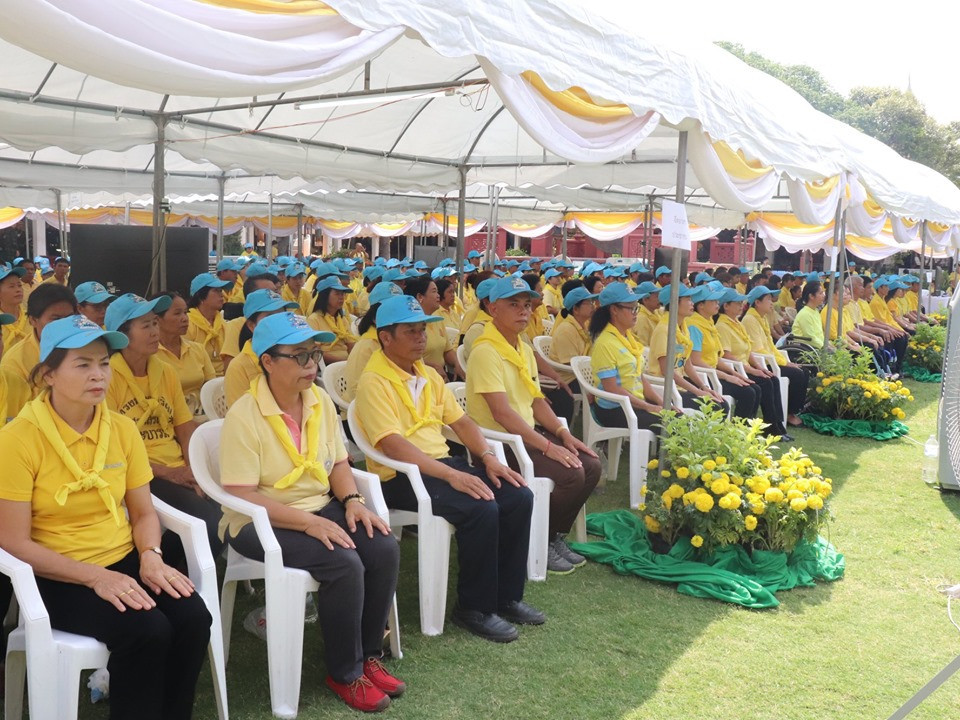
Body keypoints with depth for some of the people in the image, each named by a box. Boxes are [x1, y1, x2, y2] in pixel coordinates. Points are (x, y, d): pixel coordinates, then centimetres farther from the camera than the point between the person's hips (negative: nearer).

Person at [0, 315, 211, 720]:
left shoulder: (122, 429, 2)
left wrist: (150, 556, -11)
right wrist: (96, 577, -21)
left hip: (124, 561, 5)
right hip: (58, 577, -4)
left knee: (193, 618, -20)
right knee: (147, 630, -28)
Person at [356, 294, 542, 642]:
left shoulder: (428, 375, 14)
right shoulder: (374, 382, -12)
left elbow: (461, 421, 15)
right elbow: (392, 445, -23)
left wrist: (488, 457, -3)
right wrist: (452, 475, -30)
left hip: (443, 462, 8)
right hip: (400, 476, -8)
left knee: (519, 497, -9)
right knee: (481, 509, -28)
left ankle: (506, 596, 5)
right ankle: (474, 608, -10)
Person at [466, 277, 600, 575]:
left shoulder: (525, 350, 12)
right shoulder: (486, 352, -18)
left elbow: (538, 401, 14)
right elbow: (501, 413, -24)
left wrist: (563, 433, -2)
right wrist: (547, 446, -25)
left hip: (529, 432, 9)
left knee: (591, 465, -4)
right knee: (570, 474, -22)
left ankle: (555, 536, 11)